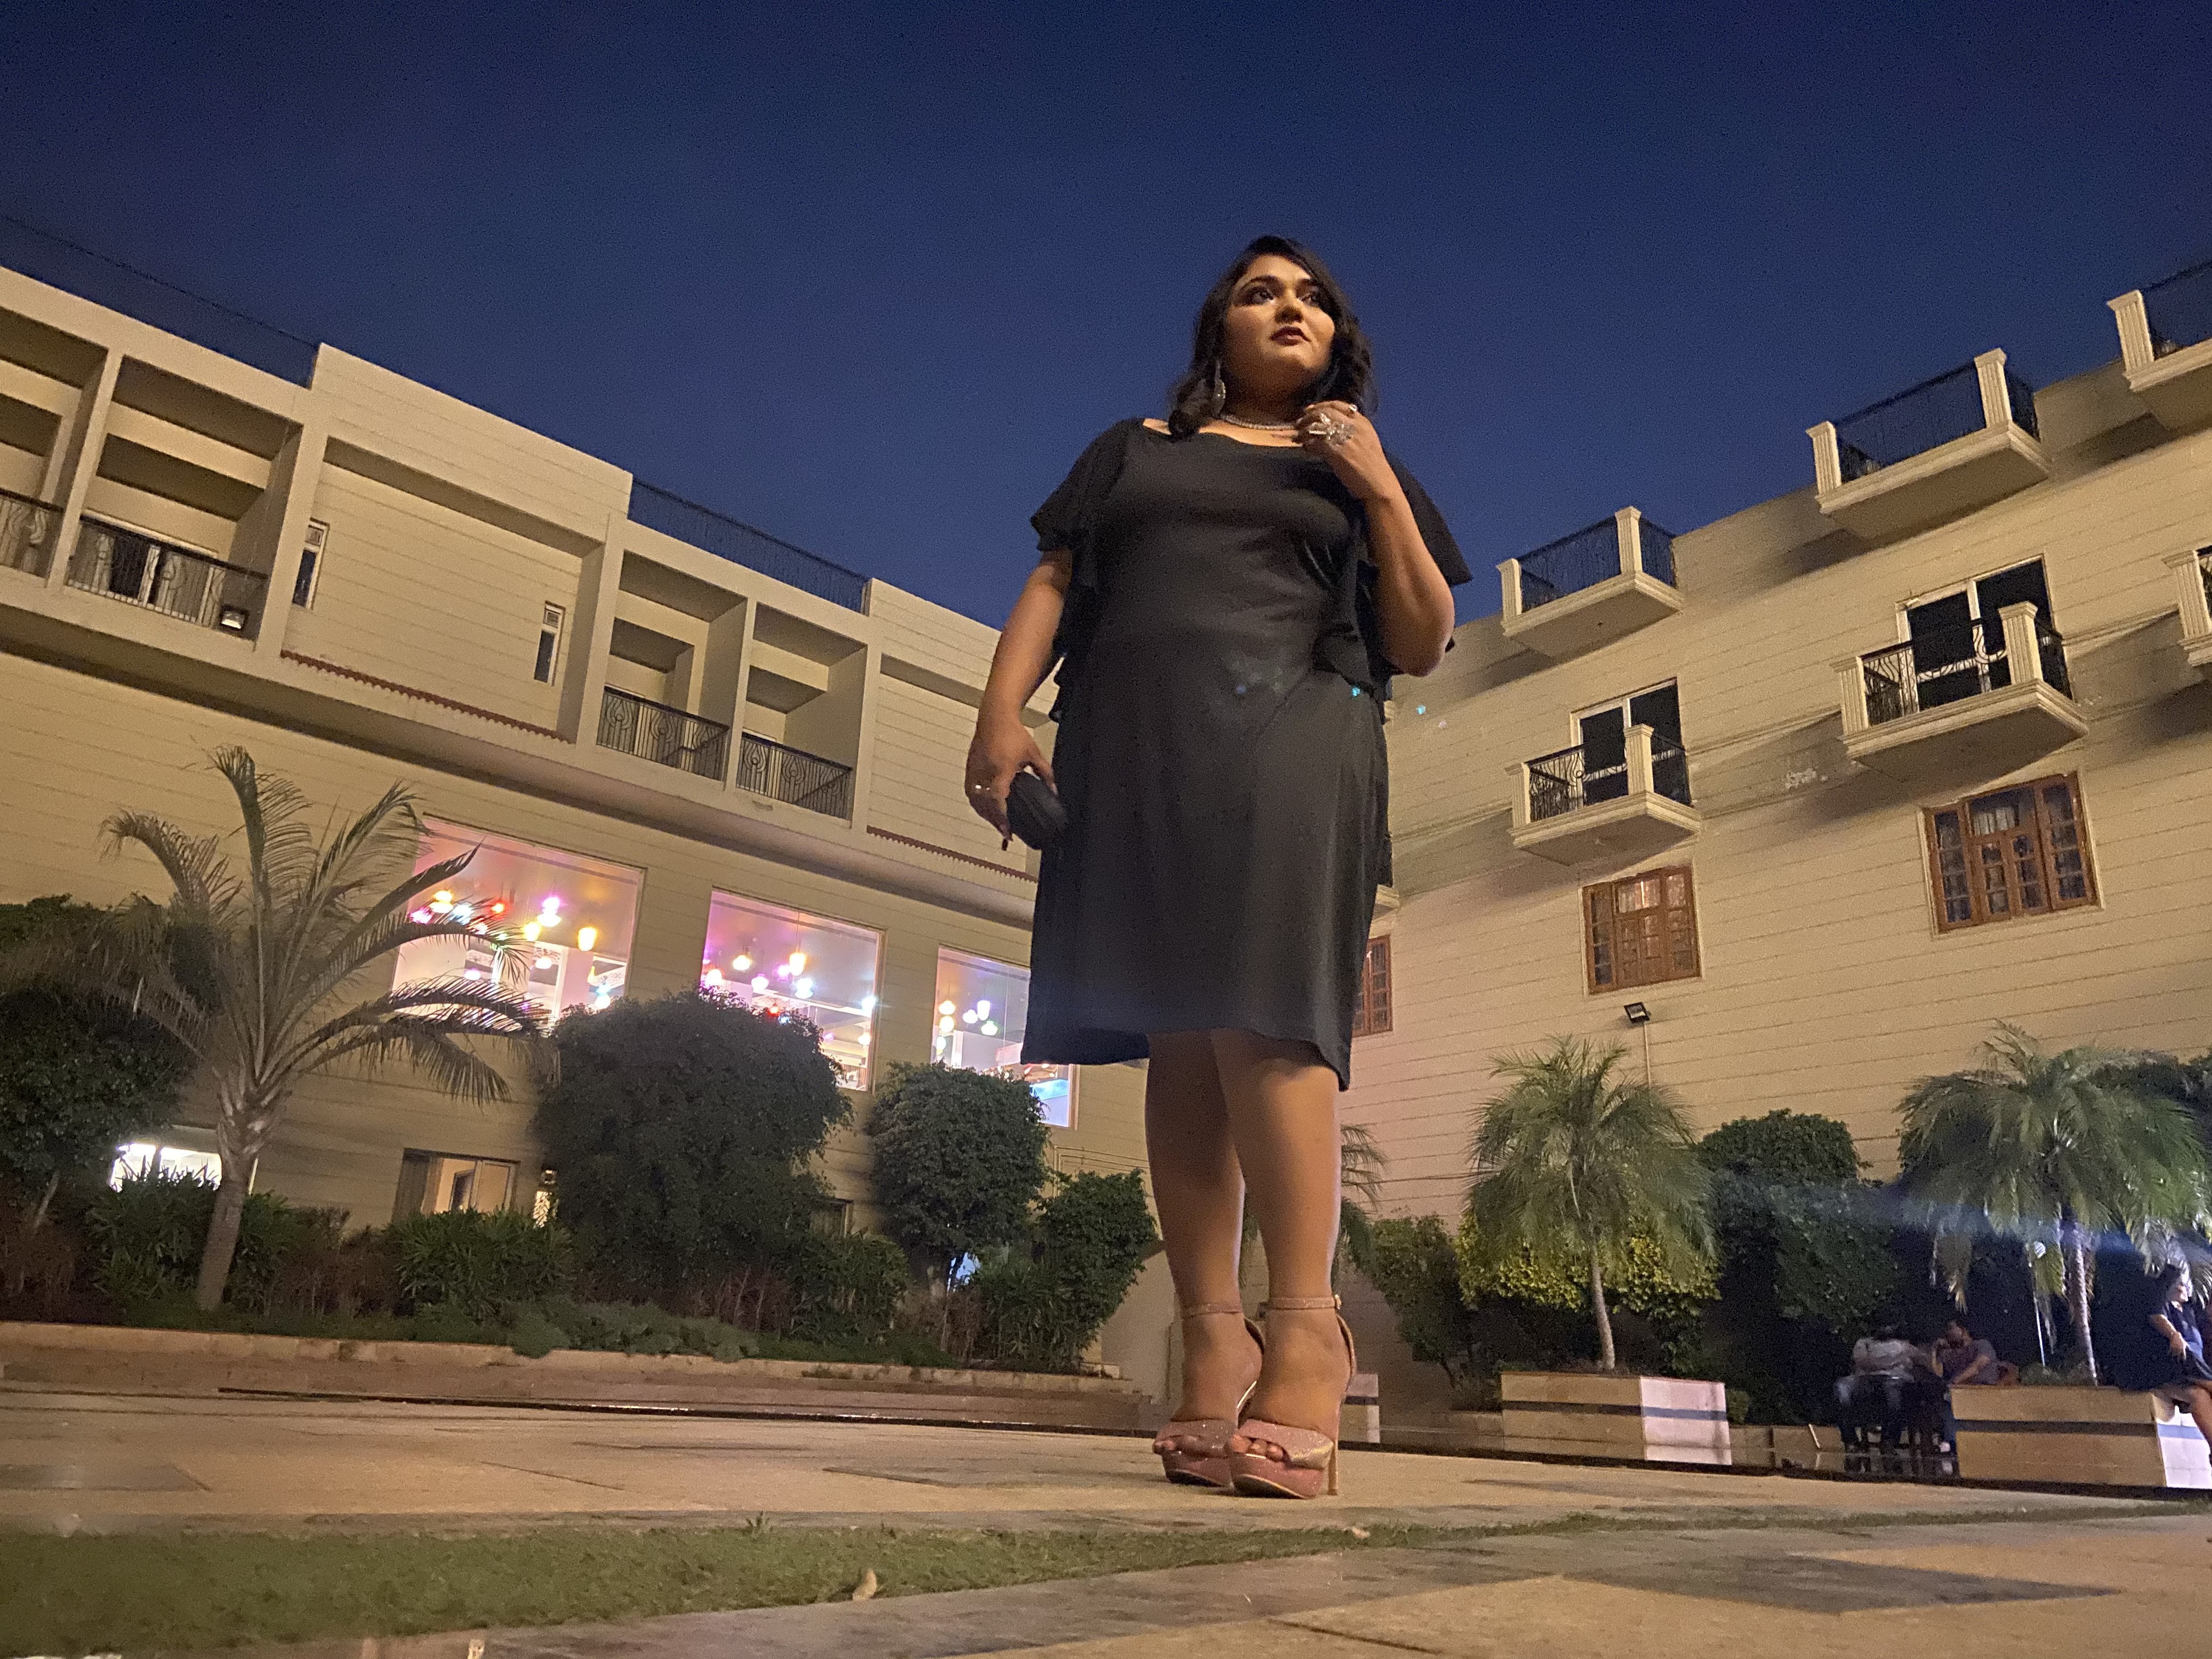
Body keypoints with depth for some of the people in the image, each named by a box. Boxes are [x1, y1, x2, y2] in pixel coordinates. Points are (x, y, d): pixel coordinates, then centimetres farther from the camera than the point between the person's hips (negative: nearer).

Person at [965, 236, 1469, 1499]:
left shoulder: (1358, 469, 23)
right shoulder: (1135, 448, 27)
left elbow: (1423, 647, 13)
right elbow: (1053, 583, 16)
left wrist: (1383, 493, 4)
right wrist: (1003, 708, -1)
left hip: (1285, 733, -2)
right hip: (1131, 748, 2)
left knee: (1258, 1019, -20)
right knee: (1179, 1041, -7)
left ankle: (1305, 1331, -19)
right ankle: (1214, 1341, -7)